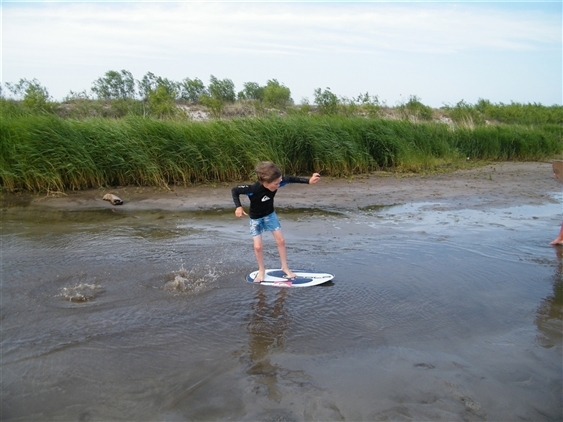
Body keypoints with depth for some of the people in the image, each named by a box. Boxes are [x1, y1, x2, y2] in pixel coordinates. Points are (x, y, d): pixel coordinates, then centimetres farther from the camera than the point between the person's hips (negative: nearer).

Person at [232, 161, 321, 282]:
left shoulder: (276, 184, -28)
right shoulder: (253, 189, -38)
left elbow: (290, 179, -16)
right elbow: (234, 190, -25)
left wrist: (308, 180, -25)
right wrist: (238, 206, -36)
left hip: (270, 214, 3)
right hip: (256, 218, -3)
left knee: (281, 240, 3)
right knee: (258, 246, -4)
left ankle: (285, 267, 20)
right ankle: (261, 270, 19)